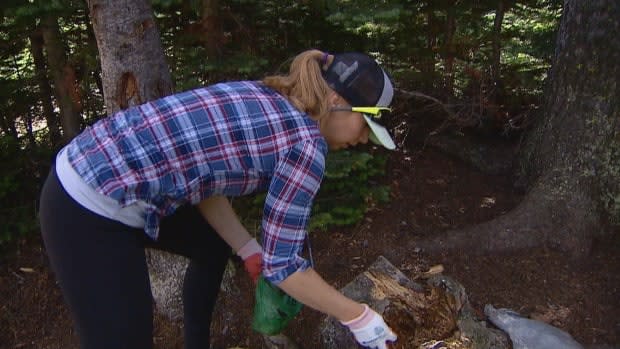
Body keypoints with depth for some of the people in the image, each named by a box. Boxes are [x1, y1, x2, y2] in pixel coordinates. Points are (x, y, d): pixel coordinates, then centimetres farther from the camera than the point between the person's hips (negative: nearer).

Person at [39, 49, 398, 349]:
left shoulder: (259, 98, 8)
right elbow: (282, 265, -13)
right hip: (91, 210, -10)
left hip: (92, 169, 10)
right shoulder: (306, 141, -15)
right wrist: (358, 318, 0)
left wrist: (250, 251, 11)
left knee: (213, 246, 25)